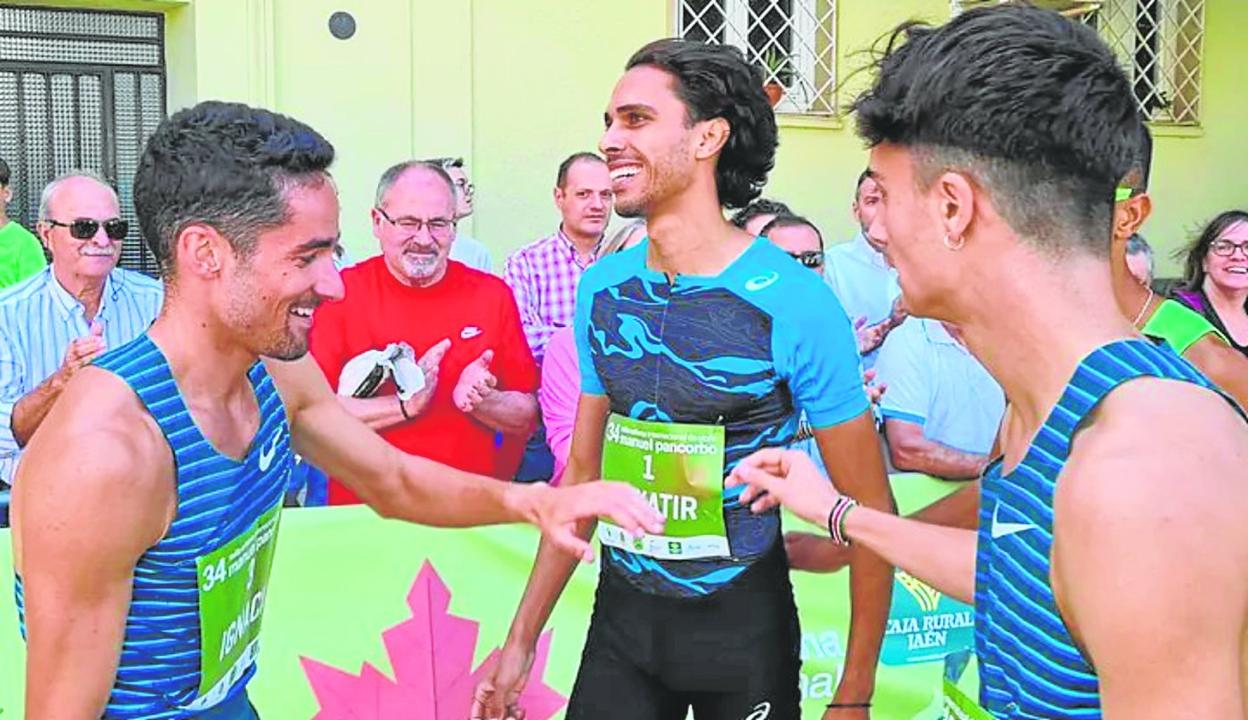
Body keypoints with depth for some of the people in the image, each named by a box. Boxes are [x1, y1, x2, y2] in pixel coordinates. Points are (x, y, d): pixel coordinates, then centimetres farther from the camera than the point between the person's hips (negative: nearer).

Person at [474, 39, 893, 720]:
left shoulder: (795, 301, -17)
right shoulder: (600, 288, -2)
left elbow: (869, 510, -11)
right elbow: (583, 472, 7)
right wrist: (521, 640, 7)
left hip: (743, 622, -3)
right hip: (620, 612, 4)